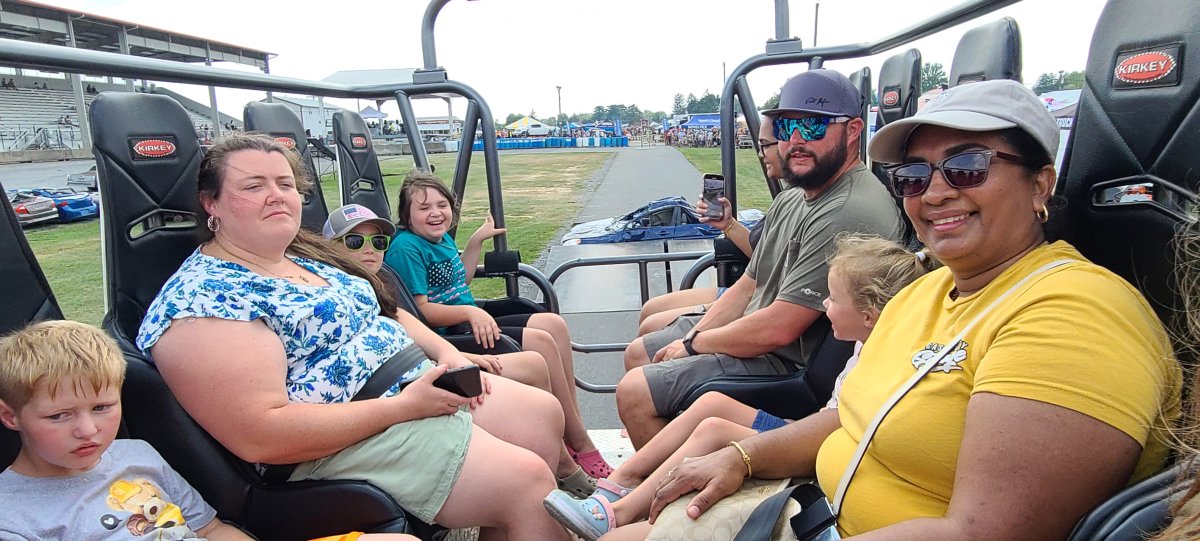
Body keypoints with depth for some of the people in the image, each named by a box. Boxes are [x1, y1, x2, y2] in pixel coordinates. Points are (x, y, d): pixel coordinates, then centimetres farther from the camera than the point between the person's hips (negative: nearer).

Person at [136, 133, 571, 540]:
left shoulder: (306, 253, 12)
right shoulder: (202, 298, -16)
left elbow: (386, 310, 21)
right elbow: (259, 436, -25)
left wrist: (446, 352, 1)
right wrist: (401, 406, -23)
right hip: (346, 441, -9)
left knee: (543, 413, 6)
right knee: (527, 481, -17)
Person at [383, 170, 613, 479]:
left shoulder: (443, 238, 14)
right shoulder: (406, 247, -13)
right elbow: (420, 309, -19)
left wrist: (476, 240, 24)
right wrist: (470, 311, -28)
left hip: (473, 325, 10)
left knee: (554, 324, -4)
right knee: (541, 342, -22)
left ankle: (574, 436, -3)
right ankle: (581, 446, -11)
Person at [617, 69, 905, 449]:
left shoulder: (849, 214, -26)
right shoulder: (791, 200, 9)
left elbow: (778, 328, -28)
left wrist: (694, 343, -12)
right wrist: (690, 340, -2)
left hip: (790, 364, -10)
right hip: (752, 337, 11)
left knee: (634, 392, -15)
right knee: (639, 352, 18)